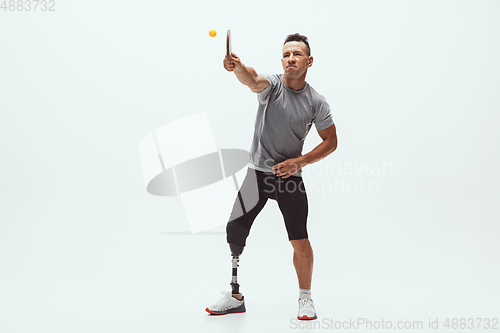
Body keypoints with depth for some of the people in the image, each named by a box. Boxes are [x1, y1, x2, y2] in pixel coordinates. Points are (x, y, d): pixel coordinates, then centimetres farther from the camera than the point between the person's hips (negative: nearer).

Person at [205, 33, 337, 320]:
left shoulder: (317, 102, -2)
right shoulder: (272, 84, -7)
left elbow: (331, 142, 4)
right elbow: (253, 80, -32)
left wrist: (300, 161, -10)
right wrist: (238, 67, -55)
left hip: (291, 176, 0)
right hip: (258, 172, 0)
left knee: (300, 242, -6)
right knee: (234, 232, -2)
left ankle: (305, 298, 19)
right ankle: (235, 296, 16)